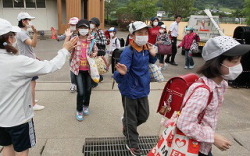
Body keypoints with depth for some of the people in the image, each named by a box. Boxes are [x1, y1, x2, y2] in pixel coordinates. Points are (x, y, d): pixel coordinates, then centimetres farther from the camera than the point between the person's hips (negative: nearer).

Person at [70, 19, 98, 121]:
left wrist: (94, 54, -8)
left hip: (89, 68, 2)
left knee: (88, 90, 15)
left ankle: (86, 106, 43)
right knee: (80, 92, -7)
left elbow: (96, 50, 14)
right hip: (78, 69, -2)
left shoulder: (91, 40, -1)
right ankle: (79, 111, 18)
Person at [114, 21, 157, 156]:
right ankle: (132, 144, 32)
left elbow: (150, 62, 17)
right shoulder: (128, 52, -25)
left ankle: (126, 125, 48)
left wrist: (152, 55, -5)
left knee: (144, 116, 19)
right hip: (130, 91, -6)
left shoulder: (146, 48, -4)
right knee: (131, 119, 10)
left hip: (143, 89, 7)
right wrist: (121, 73, -55)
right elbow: (119, 78, -31)